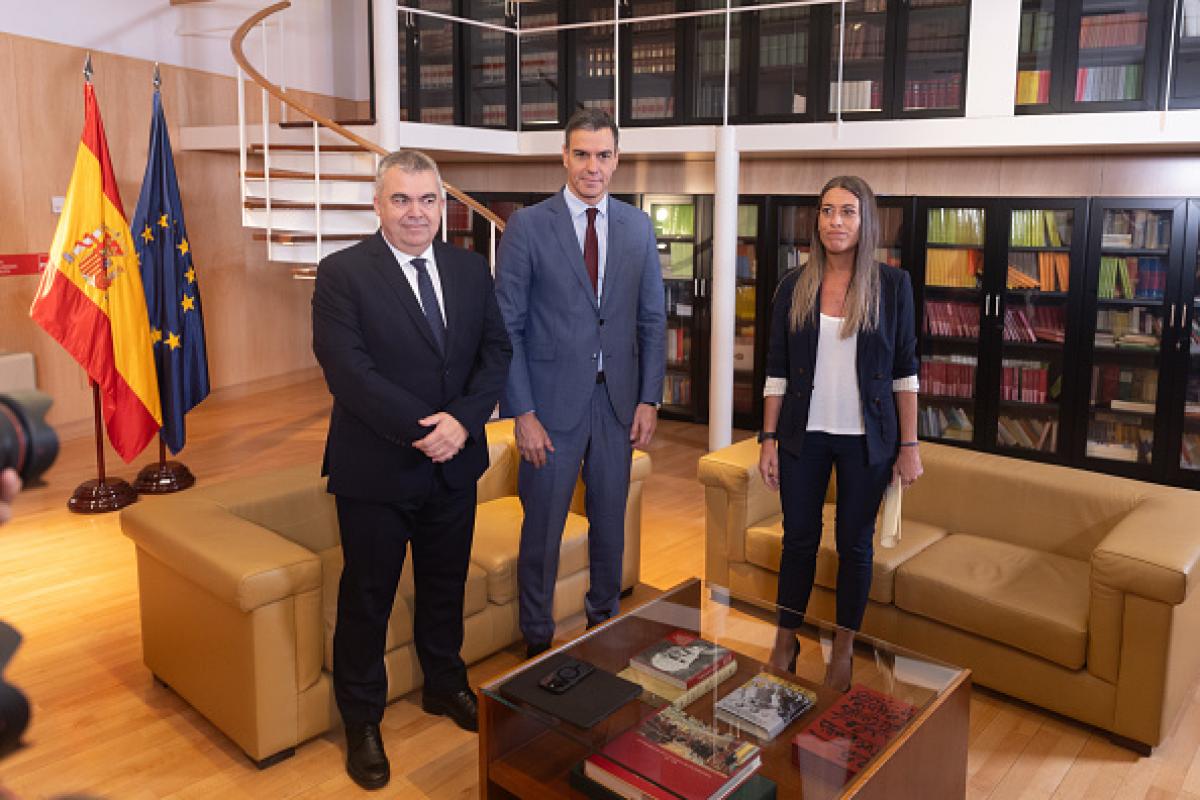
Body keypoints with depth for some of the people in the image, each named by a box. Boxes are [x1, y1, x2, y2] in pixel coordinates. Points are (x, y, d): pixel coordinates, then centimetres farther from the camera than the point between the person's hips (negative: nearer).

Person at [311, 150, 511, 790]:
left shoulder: (470, 269, 5)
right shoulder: (342, 273, -10)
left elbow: (496, 350, 2)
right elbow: (347, 370, -19)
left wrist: (463, 421, -14)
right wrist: (422, 429, -22)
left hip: (455, 463, 5)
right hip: (376, 469, -4)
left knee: (445, 585, 21)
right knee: (367, 598, 10)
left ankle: (444, 684, 44)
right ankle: (361, 721, 29)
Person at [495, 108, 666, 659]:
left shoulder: (638, 227, 5)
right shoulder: (527, 227, -6)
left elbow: (652, 319, 8)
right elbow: (507, 327, -7)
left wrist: (649, 399, 1)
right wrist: (522, 412, -12)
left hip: (618, 400, 3)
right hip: (552, 401, -3)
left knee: (610, 521, 16)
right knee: (542, 526, 7)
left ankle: (604, 618, 36)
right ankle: (537, 638, 26)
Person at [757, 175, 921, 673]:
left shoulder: (892, 285, -3)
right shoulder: (794, 287, 1)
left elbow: (905, 369, -1)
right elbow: (777, 370, 3)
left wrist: (909, 445, -3)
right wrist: (768, 439, -1)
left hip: (865, 439, -1)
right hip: (805, 436, 1)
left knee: (855, 544, 10)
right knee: (799, 540, 9)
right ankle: (785, 642, 25)